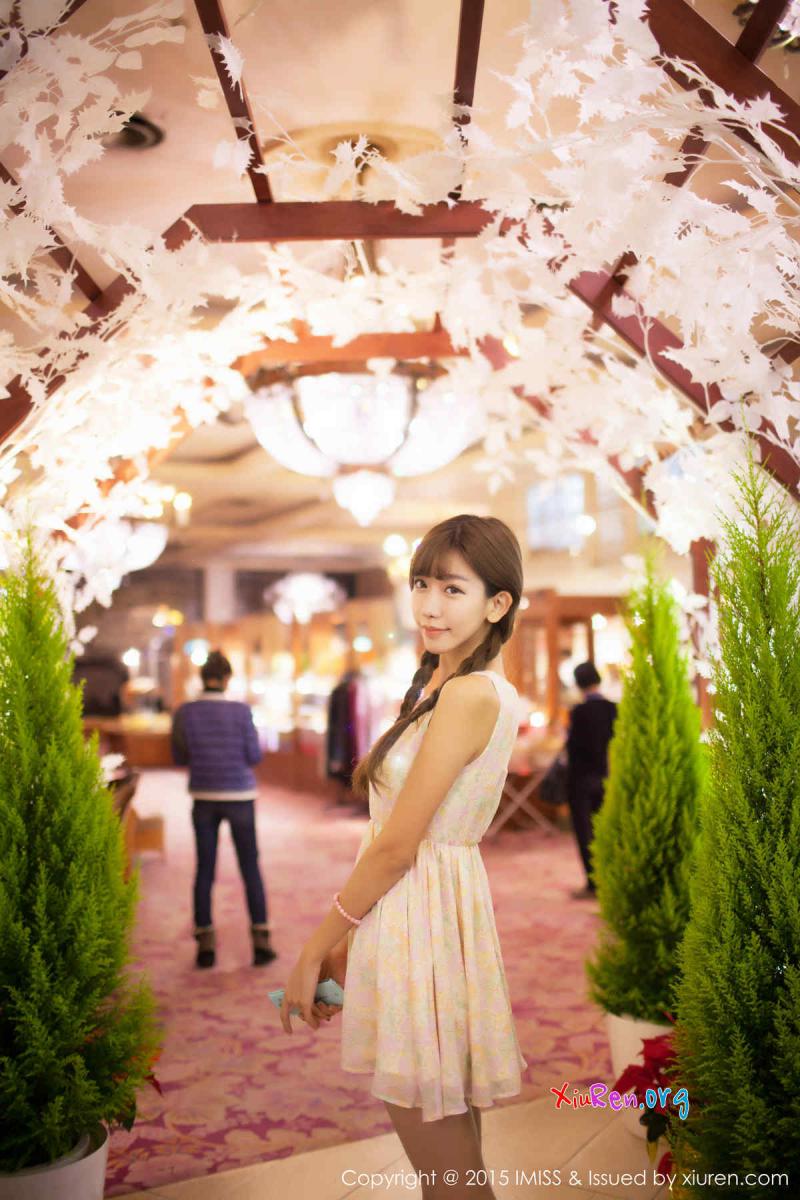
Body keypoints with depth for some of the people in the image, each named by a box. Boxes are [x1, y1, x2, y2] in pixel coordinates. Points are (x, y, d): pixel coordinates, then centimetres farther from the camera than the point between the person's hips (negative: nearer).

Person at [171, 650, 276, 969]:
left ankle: (205, 943, 12)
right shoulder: (240, 711, -10)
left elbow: (180, 757, 3)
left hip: (204, 799, 1)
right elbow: (254, 756, -5)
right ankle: (260, 939, 9)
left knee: (204, 870, 11)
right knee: (250, 868, 9)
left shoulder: (185, 713, -6)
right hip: (240, 797, -1)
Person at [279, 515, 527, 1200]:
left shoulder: (471, 694, -20)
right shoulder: (446, 684, 10)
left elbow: (397, 846, -18)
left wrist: (315, 950, -8)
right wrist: (346, 939, 12)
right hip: (403, 912, 10)